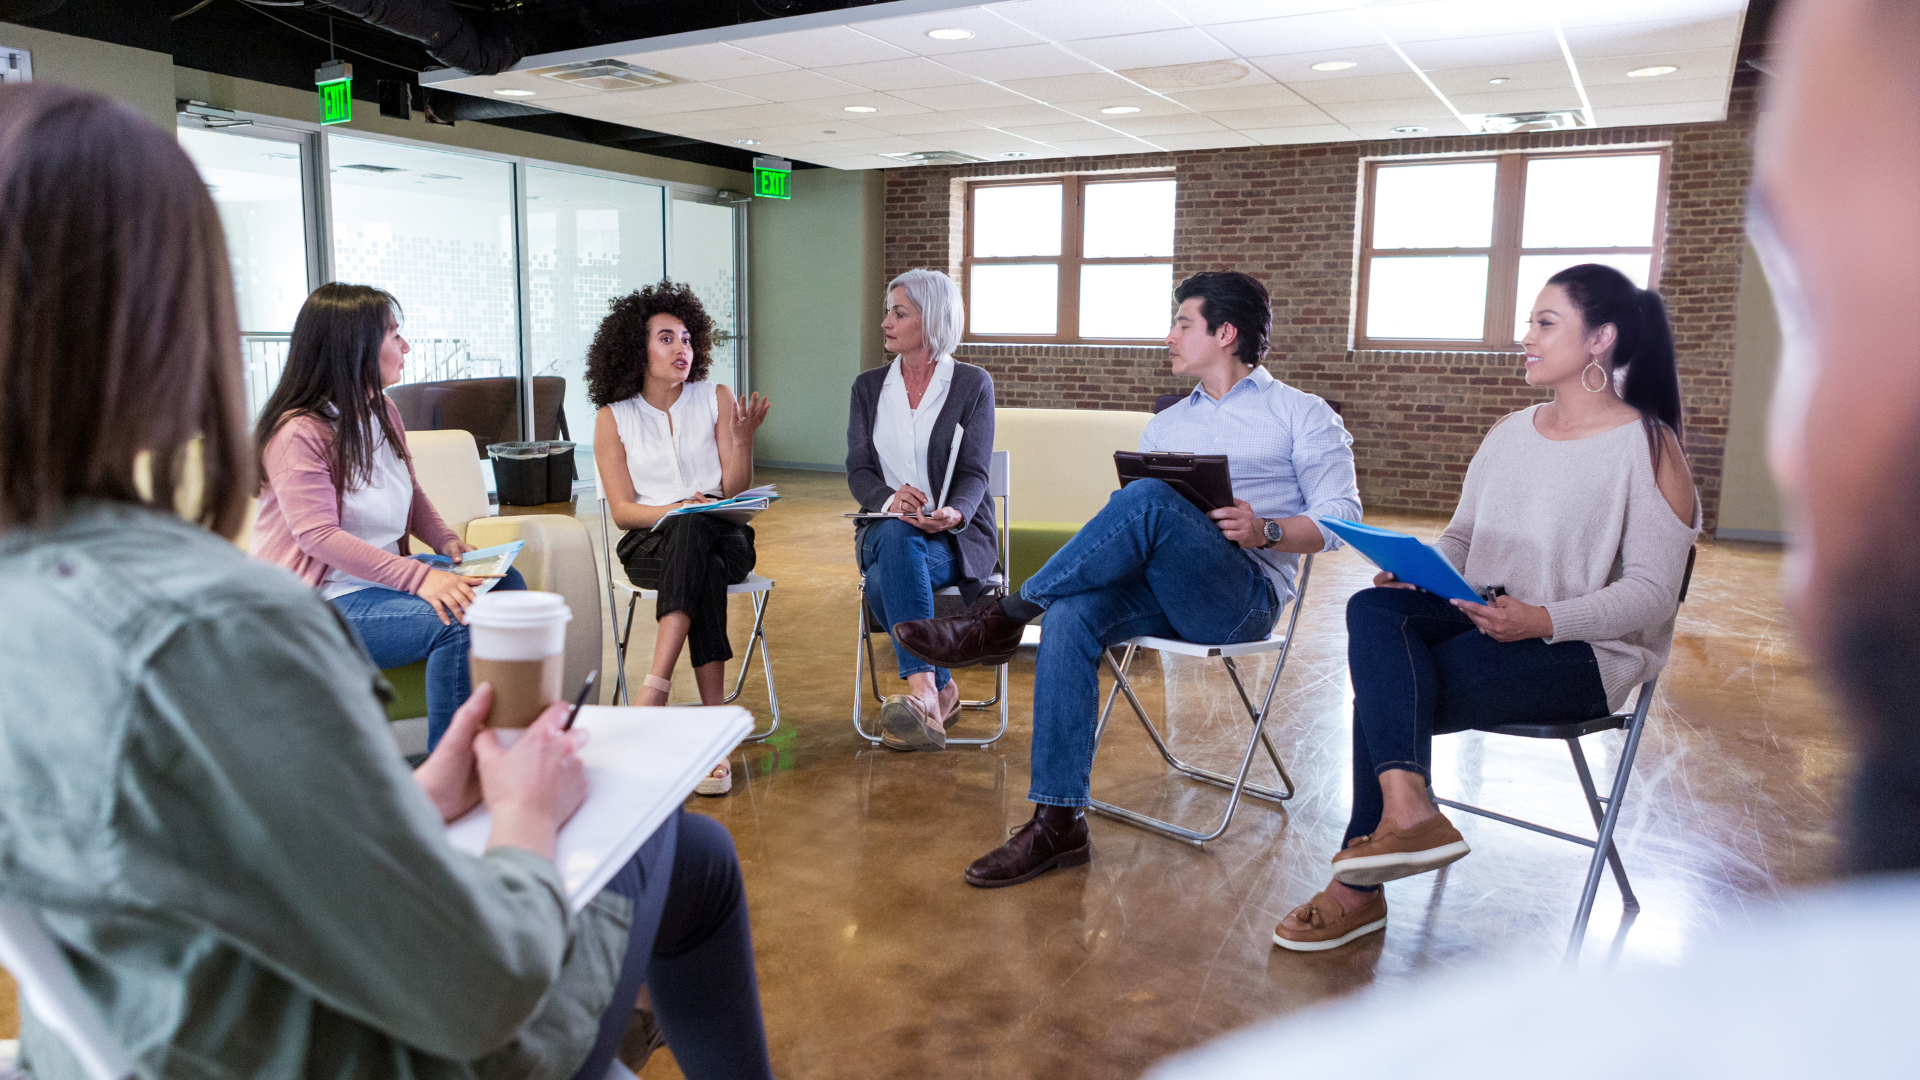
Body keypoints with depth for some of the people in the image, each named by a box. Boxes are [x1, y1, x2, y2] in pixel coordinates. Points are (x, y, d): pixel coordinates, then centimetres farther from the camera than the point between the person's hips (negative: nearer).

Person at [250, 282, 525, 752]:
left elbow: (410, 493, 24)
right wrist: (420, 578, -33)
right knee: (457, 621, -29)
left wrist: (444, 539, 2)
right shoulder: (299, 432, -17)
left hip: (387, 572, 9)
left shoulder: (383, 413, 11)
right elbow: (319, 535, -24)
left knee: (505, 583, -7)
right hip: (327, 602, -9)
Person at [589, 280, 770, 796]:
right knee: (699, 557, -37)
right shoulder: (612, 418, 6)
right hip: (651, 545, -1)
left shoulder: (716, 399, 7)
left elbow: (736, 492, 1)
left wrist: (742, 439, -16)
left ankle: (654, 691, -43)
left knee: (694, 529, -37)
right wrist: (676, 509, -18)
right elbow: (622, 510, 0)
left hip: (722, 536, 1)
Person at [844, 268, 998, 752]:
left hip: (956, 533, -2)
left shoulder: (973, 383, 4)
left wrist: (953, 513, -28)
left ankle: (920, 691, -40)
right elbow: (858, 471, 5)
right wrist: (889, 499, -19)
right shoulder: (868, 386, 14)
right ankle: (937, 689, -35)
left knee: (884, 580, -35)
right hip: (885, 528, 2)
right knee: (894, 532, -36)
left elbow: (974, 473, -4)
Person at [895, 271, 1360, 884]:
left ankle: (1005, 617, -23)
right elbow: (1129, 529, 19)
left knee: (1147, 500, -33)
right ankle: (1058, 823, -28)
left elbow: (1341, 517, 1)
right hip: (1159, 588, 5)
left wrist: (1264, 531, -18)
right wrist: (1118, 547, -6)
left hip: (1245, 596, -5)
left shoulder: (1301, 414, 11)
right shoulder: (1165, 427, 27)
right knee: (1071, 616, -29)